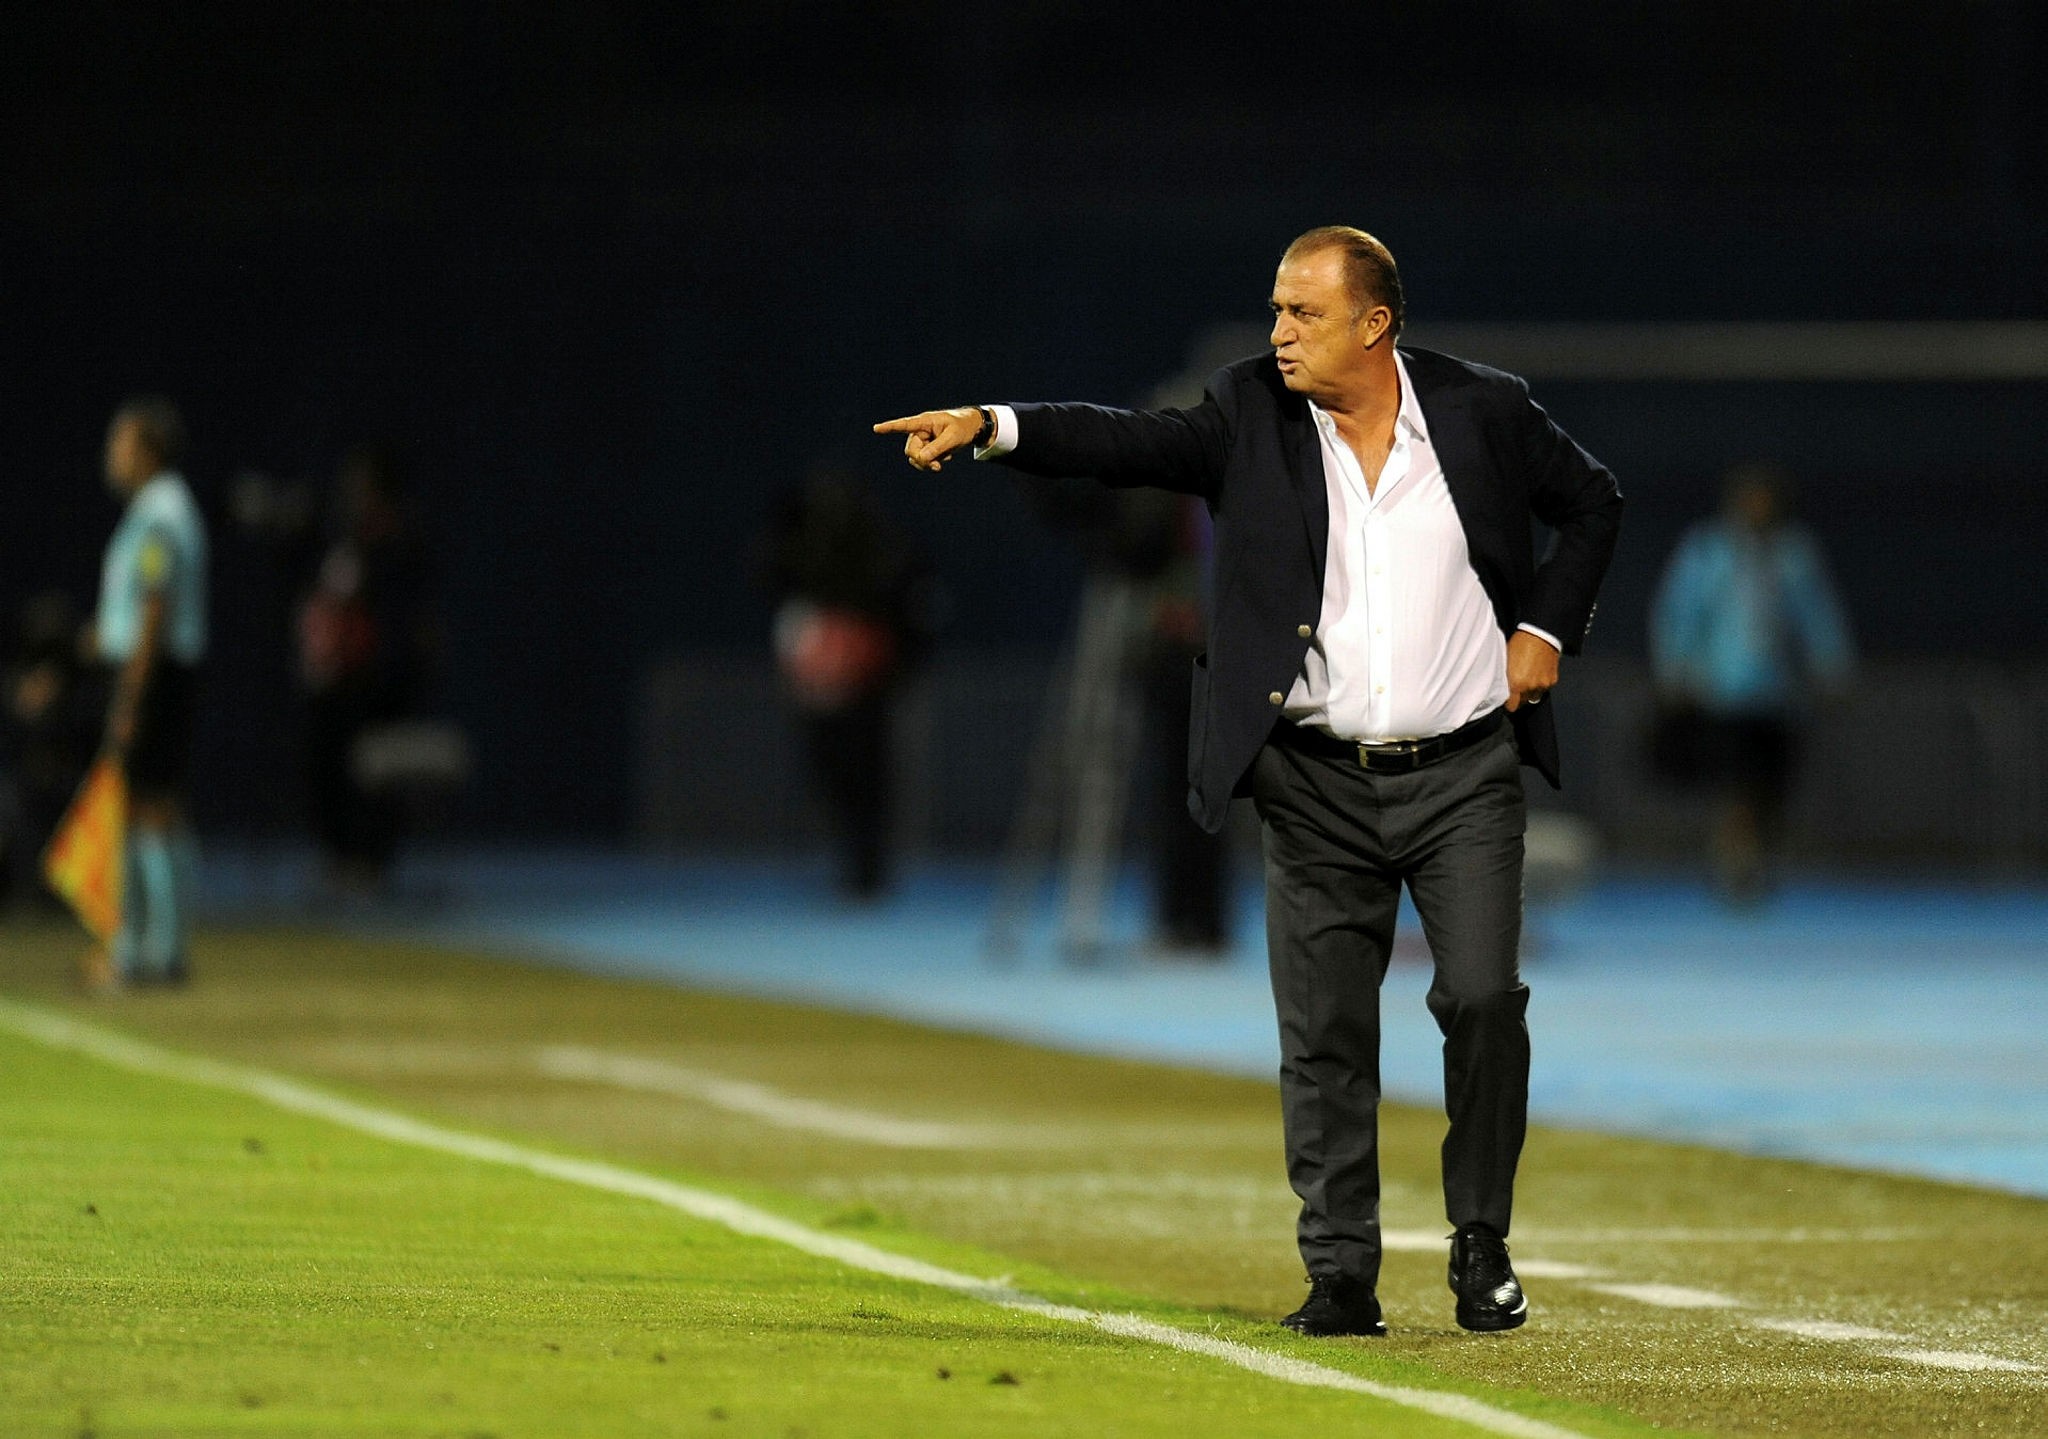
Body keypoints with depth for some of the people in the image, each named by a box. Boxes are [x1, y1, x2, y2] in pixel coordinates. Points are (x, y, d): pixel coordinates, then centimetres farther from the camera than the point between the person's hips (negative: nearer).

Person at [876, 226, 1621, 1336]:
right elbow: (1128, 442, -15)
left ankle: (1481, 1245, 7)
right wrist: (992, 427, -30)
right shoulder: (1251, 417, -1)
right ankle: (1340, 1276, 9)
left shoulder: (1483, 411, -1)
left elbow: (1592, 505, 14)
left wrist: (1546, 627, 1)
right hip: (1319, 786, 1)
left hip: (1462, 775, -1)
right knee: (1324, 1032, 1)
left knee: (1483, 1000, -11)